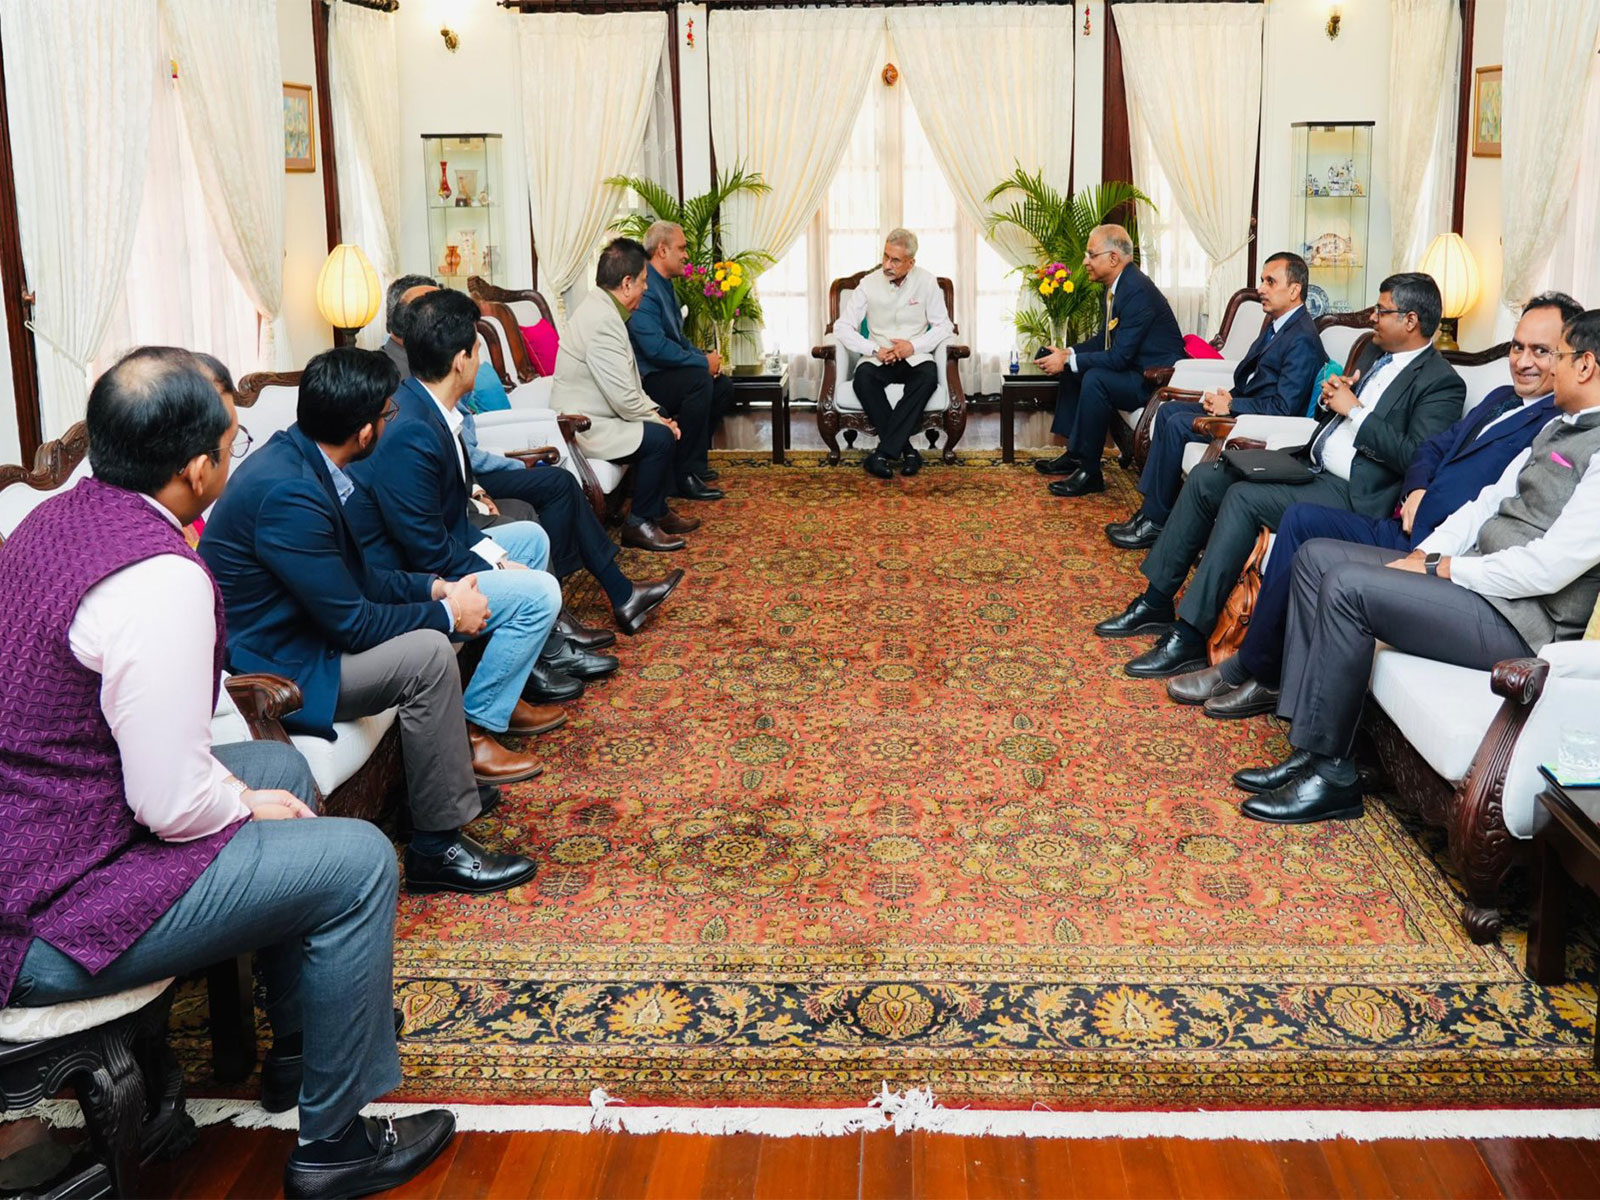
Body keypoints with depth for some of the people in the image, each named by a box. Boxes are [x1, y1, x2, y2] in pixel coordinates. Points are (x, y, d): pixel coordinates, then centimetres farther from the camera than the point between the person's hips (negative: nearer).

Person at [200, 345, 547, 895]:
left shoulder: (300, 456, 2)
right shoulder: (289, 492, -28)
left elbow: (355, 576, 13)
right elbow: (350, 622, -23)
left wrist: (433, 587, 1)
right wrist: (446, 613, -11)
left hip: (295, 628, 10)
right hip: (266, 668, -10)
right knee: (428, 654, -22)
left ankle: (448, 758, 21)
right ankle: (437, 848, -13)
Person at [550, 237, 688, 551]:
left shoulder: (602, 309, 10)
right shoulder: (602, 320, -24)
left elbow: (629, 383, 16)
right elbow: (624, 398, -25)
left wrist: (657, 412, 4)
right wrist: (657, 419, -10)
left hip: (596, 416, 11)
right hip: (584, 428, -11)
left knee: (668, 427, 10)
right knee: (661, 438, -21)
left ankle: (657, 509, 20)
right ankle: (639, 525, -7)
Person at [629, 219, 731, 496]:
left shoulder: (665, 286, 16)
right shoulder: (645, 288, -19)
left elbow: (678, 339, 24)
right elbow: (656, 348, -28)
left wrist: (706, 356, 5)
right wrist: (703, 362, -18)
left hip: (664, 372, 11)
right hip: (643, 380, -11)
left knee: (723, 383, 6)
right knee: (699, 379, -30)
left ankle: (694, 460, 14)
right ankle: (686, 473, -25)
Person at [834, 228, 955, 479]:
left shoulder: (926, 282, -1)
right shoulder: (869, 284, -2)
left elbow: (943, 325, 2)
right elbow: (842, 326, -2)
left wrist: (914, 346, -15)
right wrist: (875, 350, -15)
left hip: (915, 357, 0)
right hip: (879, 358, 0)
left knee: (929, 376, -35)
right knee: (863, 378, -34)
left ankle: (883, 452, -35)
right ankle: (905, 448, -29)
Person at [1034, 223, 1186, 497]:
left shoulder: (1137, 291, -24)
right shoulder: (1117, 286, 7)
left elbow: (1120, 357, -27)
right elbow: (1103, 340, 16)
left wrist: (1068, 361, -21)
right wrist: (1067, 353, -1)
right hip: (1136, 370, 11)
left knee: (1095, 379, -29)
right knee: (1072, 370, 14)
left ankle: (1089, 471, -21)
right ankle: (1074, 454, 15)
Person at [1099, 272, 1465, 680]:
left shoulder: (1442, 383, -9)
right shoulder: (1375, 353, 18)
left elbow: (1416, 458, -22)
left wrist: (1353, 409, -17)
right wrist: (1331, 398, 2)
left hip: (1352, 493, -10)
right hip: (1310, 464, 10)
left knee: (1243, 498, -28)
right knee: (1205, 478, -1)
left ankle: (1191, 635, -27)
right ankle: (1157, 601, 4)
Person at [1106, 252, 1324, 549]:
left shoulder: (1302, 340, -20)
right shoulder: (1275, 323, 11)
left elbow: (1283, 408, -24)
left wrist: (1231, 405, -18)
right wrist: (1228, 397, 0)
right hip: (1244, 405, 11)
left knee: (1178, 424, -20)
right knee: (1169, 409, 6)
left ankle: (1156, 522, -10)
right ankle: (1151, 506, 2)